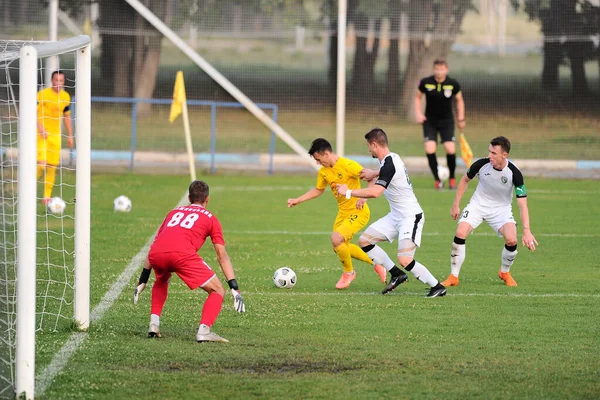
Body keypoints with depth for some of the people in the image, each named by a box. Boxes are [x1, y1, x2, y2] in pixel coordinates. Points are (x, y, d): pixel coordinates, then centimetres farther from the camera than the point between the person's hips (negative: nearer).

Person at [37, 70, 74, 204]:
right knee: (41, 164, -17)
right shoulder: (42, 94, -9)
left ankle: (47, 196, 11)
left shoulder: (65, 97, 8)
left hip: (56, 135, 5)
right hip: (41, 135, -5)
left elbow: (67, 116, 18)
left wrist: (70, 136, 15)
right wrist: (41, 128, -23)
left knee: (52, 166, 3)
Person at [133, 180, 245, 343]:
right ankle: (204, 330, -11)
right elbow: (222, 256, 19)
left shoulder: (174, 212, 36)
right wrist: (234, 289, 18)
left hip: (156, 254, 4)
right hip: (183, 254, -4)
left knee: (161, 281, 39)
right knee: (217, 291, 10)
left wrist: (143, 280, 42)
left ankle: (154, 324, 22)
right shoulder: (210, 218, 25)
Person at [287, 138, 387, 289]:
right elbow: (318, 190, 22)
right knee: (340, 248, 16)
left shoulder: (348, 166, -21)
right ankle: (375, 263, 33)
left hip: (358, 212, -9)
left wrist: (364, 198, -37)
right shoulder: (324, 172, 4)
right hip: (342, 213, 9)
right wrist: (297, 200, 15)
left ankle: (349, 272, 1)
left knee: (336, 239, -25)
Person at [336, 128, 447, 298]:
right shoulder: (392, 158, 6)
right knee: (364, 241, 8)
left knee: (404, 260, -20)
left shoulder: (389, 165, -23)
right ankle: (397, 274, 14)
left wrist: (348, 192, -24)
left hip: (410, 217, -10)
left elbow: (375, 192, -35)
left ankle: (437, 287, -5)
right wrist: (374, 174, 37)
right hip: (396, 216, 10)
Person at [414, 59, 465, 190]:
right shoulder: (425, 82, -11)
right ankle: (437, 179, 3)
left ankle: (452, 178, 10)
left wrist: (461, 119, 6)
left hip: (447, 121, 0)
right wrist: (418, 113, -5)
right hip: (430, 121, 0)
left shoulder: (453, 84, -10)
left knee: (450, 150, -13)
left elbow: (459, 100, 7)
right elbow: (418, 97, 6)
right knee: (430, 150, -15)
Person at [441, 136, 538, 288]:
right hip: (478, 205, 1)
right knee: (460, 233, -21)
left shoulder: (514, 173, -25)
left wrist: (527, 231, -31)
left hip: (501, 209, -1)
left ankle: (505, 273, 10)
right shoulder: (481, 164, -20)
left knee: (511, 240, -22)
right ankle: (453, 277, -7)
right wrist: (456, 205, 4)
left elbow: (522, 204, -23)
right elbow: (465, 180, 3)